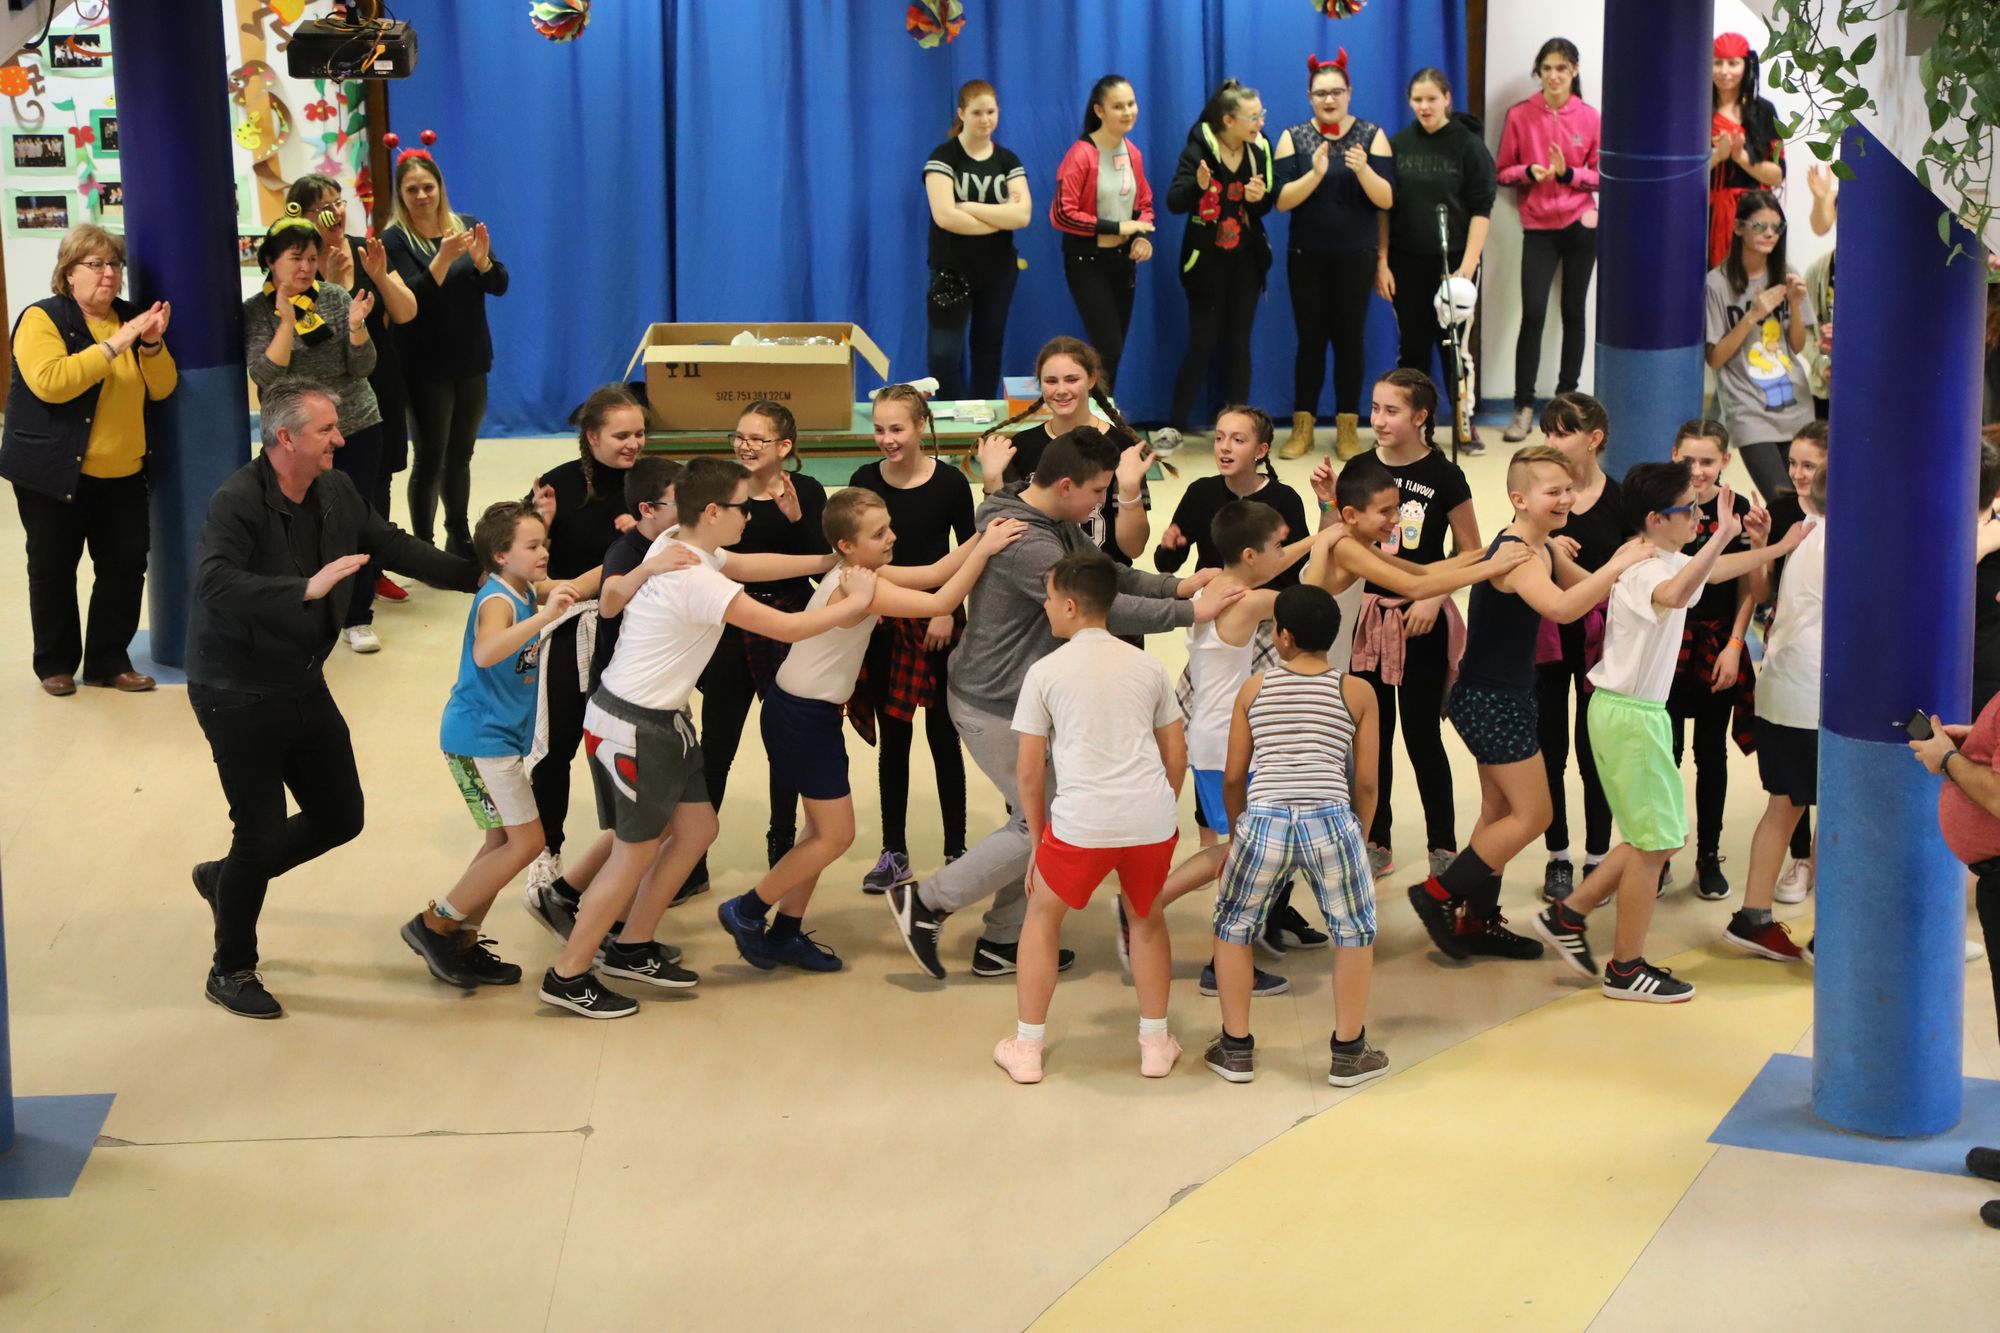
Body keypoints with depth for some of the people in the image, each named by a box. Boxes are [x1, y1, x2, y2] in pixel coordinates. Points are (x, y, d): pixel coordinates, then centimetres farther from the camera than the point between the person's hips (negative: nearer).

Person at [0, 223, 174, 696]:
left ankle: (109, 660, 15)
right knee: (53, 569, 5)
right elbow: (49, 382, -26)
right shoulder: (42, 319, -10)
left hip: (122, 473, 5)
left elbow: (161, 388, 7)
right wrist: (114, 345, -27)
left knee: (126, 566, 4)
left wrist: (153, 344, -13)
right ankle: (55, 664, 17)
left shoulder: (131, 317, 9)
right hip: (55, 472, -5)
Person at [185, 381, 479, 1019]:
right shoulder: (237, 503, -24)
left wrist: (481, 575, 10)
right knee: (262, 832, -2)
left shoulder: (336, 494, -1)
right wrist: (306, 588, -47)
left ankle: (225, 879, 38)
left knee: (341, 816, 14)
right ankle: (231, 971, 20)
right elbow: (215, 583, -39)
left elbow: (396, 549, 12)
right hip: (237, 696, -8)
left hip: (304, 684, 8)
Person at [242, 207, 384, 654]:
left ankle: (356, 617, 11)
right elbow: (266, 377, -16)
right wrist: (287, 322, -25)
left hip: (358, 431, 2)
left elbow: (362, 367, -3)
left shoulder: (335, 297, 0)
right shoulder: (256, 312, -4)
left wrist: (356, 328, -22)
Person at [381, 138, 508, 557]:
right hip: (427, 367, -4)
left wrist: (481, 259, -18)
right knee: (430, 459, -1)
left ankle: (460, 540, 27)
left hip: (472, 362, 5)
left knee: (460, 455, 15)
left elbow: (499, 286, 2)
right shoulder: (394, 240, -9)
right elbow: (408, 301, -19)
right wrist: (444, 257, -30)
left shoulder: (467, 225, 4)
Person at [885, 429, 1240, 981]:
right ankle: (925, 902, 5)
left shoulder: (1058, 525, 5)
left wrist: (1178, 585, -7)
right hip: (995, 705, -10)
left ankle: (1001, 944, 24)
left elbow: (1108, 572, 9)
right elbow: (1101, 606, -28)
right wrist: (1189, 613, -24)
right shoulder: (1026, 543, -28)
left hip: (1019, 696, 10)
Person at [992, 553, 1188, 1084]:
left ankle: (1027, 1049, 22)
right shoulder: (1147, 666, 14)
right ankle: (1156, 1043, 29)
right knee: (1146, 917, 27)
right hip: (1153, 818, 3)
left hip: (1081, 821, -3)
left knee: (1042, 915, 20)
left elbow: (1028, 771, 4)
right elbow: (1177, 756, 16)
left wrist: (1038, 842, 15)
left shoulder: (1046, 672, 4)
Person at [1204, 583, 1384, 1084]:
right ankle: (1348, 1053, 21)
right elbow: (1365, 783, 8)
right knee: (1355, 931, 19)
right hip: (1331, 819, 0)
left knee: (1232, 927, 21)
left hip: (1263, 820, 1)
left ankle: (1236, 1050, 23)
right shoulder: (1358, 692, 8)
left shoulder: (1254, 689, 10)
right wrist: (1359, 834, 23)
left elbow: (1232, 777, 12)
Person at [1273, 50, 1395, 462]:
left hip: (1356, 257, 0)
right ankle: (1302, 427, 9)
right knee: (1310, 338, 2)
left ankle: (1347, 427, 9)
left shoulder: (1371, 135, 1)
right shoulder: (1294, 137, 2)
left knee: (1349, 338, 1)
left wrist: (1363, 169, -24)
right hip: (1306, 257, 0)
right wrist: (1316, 173, -22)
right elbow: (1282, 200, -7)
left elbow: (1386, 199, -6)